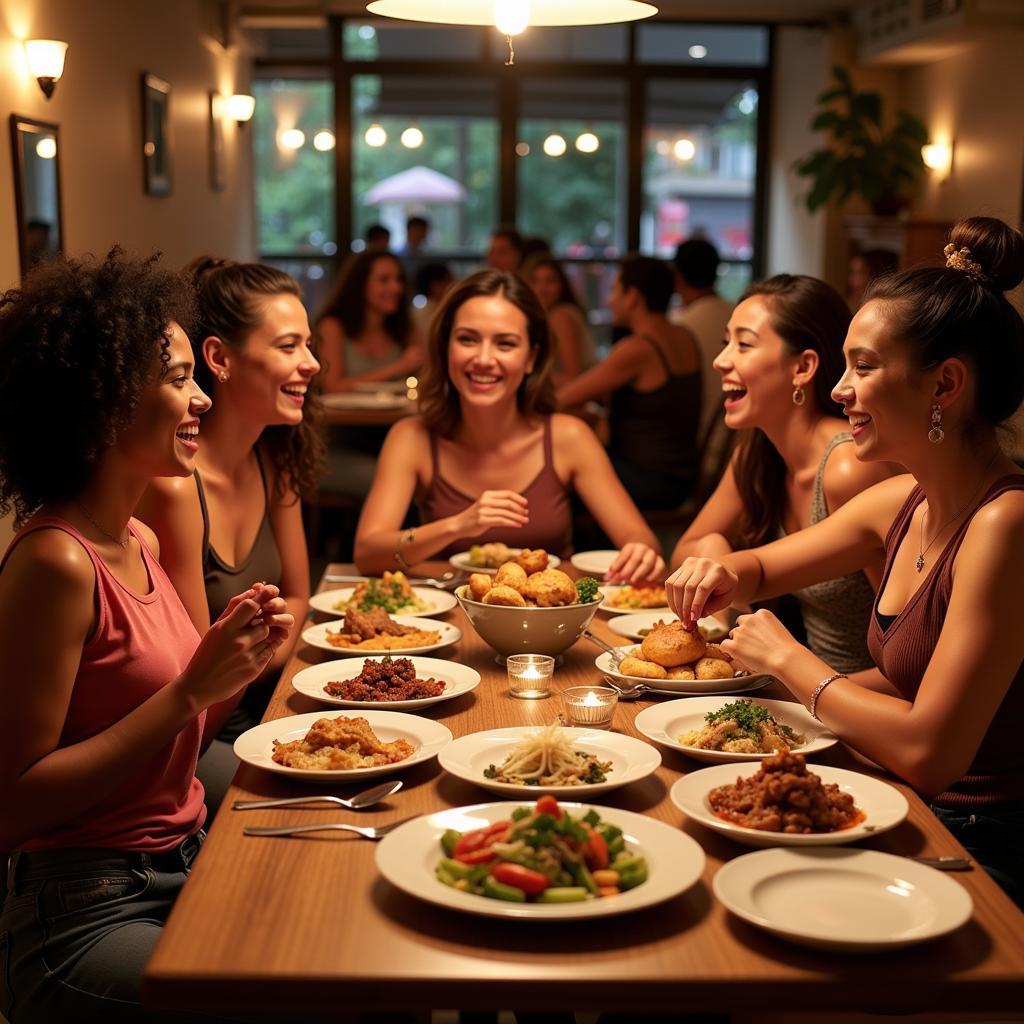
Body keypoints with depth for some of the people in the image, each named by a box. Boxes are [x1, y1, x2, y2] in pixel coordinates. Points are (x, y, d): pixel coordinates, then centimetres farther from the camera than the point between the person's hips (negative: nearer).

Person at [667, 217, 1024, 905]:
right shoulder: (902, 504, 2)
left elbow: (927, 751, -27)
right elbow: (762, 566, 19)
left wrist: (787, 659, -14)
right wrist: (724, 575, -5)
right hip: (919, 820, 7)